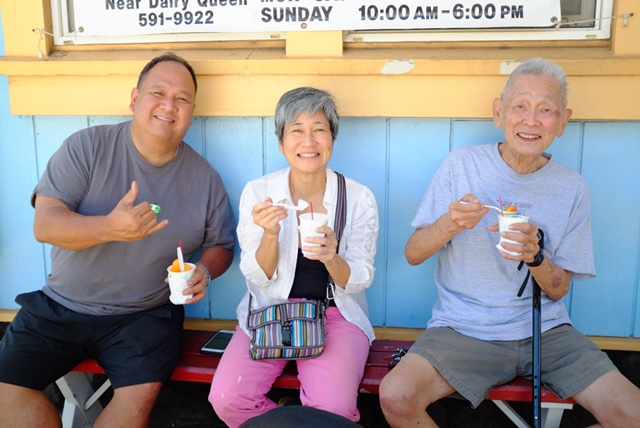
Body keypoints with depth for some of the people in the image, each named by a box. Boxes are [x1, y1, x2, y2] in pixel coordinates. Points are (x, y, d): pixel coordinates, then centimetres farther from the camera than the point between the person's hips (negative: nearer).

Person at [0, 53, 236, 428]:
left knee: (141, 395, -23)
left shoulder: (205, 178, -1)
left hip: (144, 315, 0)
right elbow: (45, 224, -13)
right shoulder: (88, 147, -6)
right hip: (59, 308, 1)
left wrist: (205, 272, -12)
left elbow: (220, 247, 11)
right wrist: (109, 228, -32)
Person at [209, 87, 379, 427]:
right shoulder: (257, 192, -5)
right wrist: (270, 234, -24)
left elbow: (359, 281, -4)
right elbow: (258, 279, -4)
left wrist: (332, 258, -26)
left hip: (335, 313, -1)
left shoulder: (359, 198, -6)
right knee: (226, 399, -20)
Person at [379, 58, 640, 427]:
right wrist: (450, 225, -24)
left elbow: (559, 290, 3)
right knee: (395, 396, -27)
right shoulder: (462, 165, -4)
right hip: (463, 328, -2)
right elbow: (413, 255, -3)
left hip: (545, 330, 3)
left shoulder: (572, 188, 1)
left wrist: (536, 256, -19)